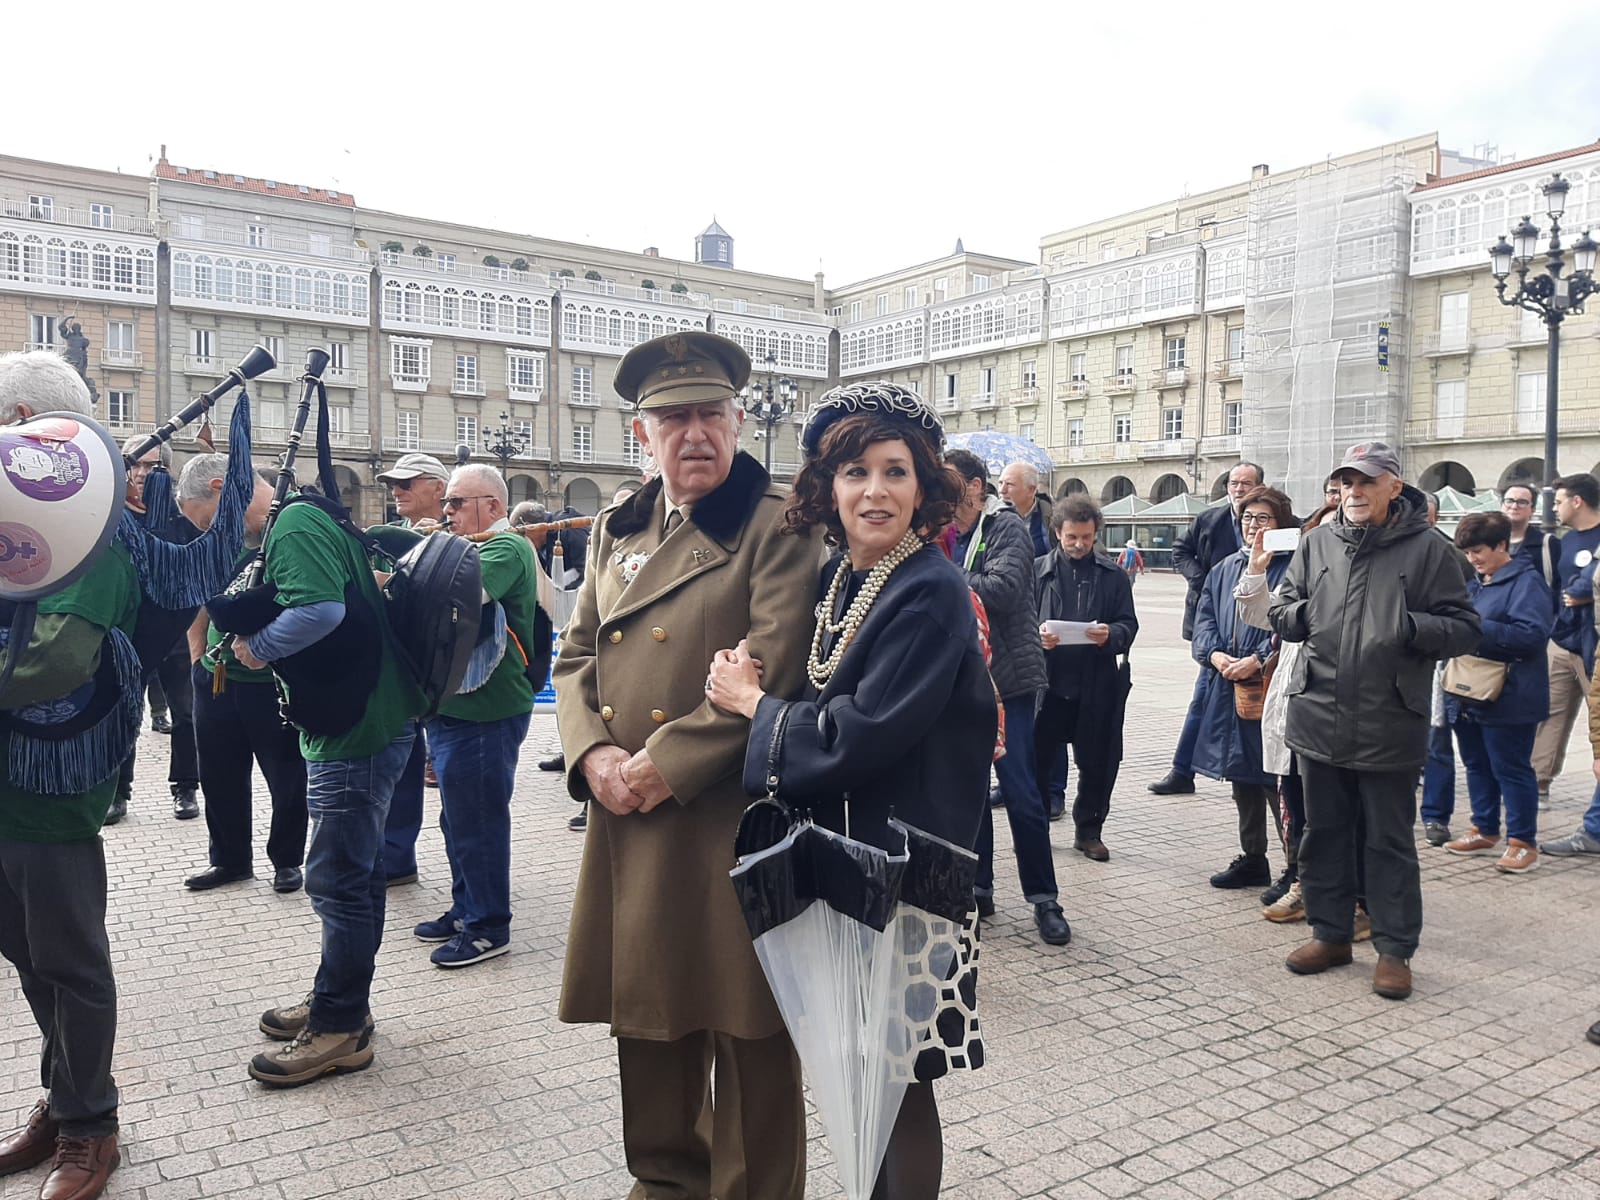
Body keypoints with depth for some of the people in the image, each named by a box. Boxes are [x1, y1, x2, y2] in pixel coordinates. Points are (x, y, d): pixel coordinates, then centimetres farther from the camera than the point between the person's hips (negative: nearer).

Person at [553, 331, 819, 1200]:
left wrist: (668, 763, -17)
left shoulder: (777, 525, -8)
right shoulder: (617, 531, 13)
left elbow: (773, 669, -17)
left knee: (745, 1022, 6)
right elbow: (576, 655, 13)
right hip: (627, 816, 6)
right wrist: (593, 752, -5)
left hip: (732, 817, -6)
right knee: (647, 1005, 19)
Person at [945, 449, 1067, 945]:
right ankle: (978, 887, 24)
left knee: (1020, 792, -3)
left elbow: (1004, 587, -23)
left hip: (1006, 679, -6)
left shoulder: (1006, 527, -8)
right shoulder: (946, 536, 11)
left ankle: (1043, 898, 9)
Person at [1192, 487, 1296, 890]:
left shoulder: (1290, 568, -5)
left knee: (1276, 779, -6)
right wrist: (1215, 654, -6)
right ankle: (1252, 859, 26)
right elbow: (1204, 618, 11)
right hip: (1227, 688, 7)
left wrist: (1257, 660, -20)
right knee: (1241, 775, 14)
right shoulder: (1224, 569, 15)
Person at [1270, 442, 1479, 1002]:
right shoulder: (1318, 542, 6)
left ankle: (1394, 948, 21)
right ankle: (1330, 932, 30)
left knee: (1390, 841, 8)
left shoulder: (1425, 548, -4)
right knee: (1323, 832, 15)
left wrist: (1413, 627, -22)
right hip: (1319, 719, 4)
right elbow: (1280, 610, 12)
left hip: (1389, 728, -4)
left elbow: (1464, 628, -4)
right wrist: (1301, 613, -10)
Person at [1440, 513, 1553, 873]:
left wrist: (1480, 628, -23)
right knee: (1477, 765, 15)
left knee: (1511, 769, -2)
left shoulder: (1526, 582, -11)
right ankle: (1485, 831, 27)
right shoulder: (1475, 584, 14)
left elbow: (1534, 634, -22)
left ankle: (1523, 843, 8)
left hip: (1508, 699, -8)